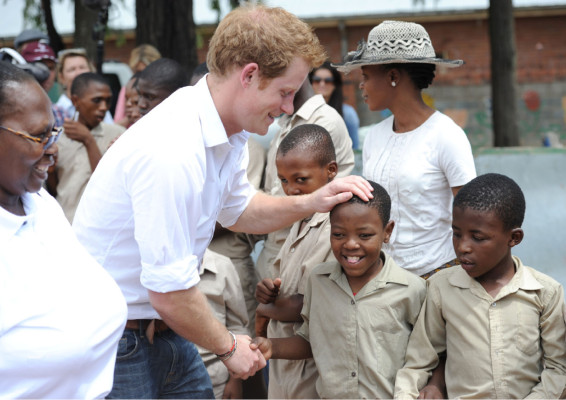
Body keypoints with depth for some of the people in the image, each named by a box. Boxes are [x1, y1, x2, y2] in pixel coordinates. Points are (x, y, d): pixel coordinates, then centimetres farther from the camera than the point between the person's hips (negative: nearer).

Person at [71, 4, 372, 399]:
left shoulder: (230, 135, 1)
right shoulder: (172, 152, -30)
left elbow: (237, 210, 21)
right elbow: (169, 291, -26)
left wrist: (311, 203, 4)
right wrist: (228, 347, -10)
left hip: (165, 330, 9)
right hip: (114, 335, -9)